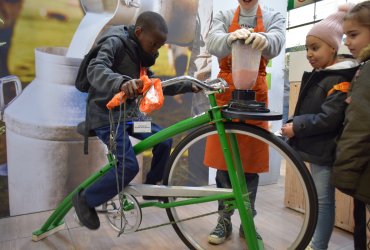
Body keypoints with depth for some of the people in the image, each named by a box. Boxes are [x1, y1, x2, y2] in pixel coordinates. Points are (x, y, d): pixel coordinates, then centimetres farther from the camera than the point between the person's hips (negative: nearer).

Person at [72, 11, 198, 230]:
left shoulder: (139, 53, 10)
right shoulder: (115, 42, -16)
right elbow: (95, 70, -34)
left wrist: (188, 86, 4)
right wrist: (122, 82, -55)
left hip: (129, 112, 9)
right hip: (106, 116, -8)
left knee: (164, 141, 2)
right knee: (129, 165, -19)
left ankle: (152, 187, 22)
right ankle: (85, 200, 4)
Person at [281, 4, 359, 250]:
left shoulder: (340, 79, -15)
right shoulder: (317, 75, 13)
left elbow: (329, 118, -23)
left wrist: (296, 127, -20)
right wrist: (292, 125, 12)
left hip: (326, 150, -9)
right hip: (315, 146, 9)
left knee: (323, 200, 1)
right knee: (318, 199, 19)